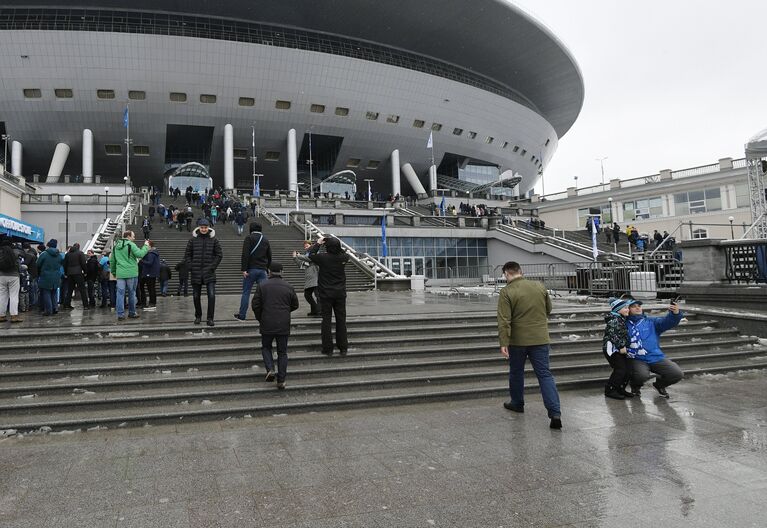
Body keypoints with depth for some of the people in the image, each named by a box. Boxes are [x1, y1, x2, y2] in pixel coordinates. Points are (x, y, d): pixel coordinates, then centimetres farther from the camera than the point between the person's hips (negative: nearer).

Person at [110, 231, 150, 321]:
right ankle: (132, 313, 15)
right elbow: (140, 254, -17)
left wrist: (113, 272, 26)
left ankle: (120, 314, 0)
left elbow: (112, 260, 17)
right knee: (131, 293, 7)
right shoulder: (131, 245, -7)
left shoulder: (116, 246, 13)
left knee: (120, 293, 3)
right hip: (131, 273, -4)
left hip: (120, 274, 5)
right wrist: (146, 246, -4)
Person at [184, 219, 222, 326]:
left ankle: (210, 318, -3)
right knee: (196, 296, 9)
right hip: (196, 273, 1)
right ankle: (198, 316, 25)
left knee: (211, 295, -10)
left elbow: (219, 255, 4)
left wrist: (213, 267, -4)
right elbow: (187, 255, 8)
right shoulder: (193, 240, 4)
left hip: (209, 273, -1)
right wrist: (191, 267, -2)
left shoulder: (213, 240, 3)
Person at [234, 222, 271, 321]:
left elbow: (245, 254, -13)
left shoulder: (249, 238, -4)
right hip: (262, 270, 4)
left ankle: (241, 315, 9)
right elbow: (269, 256, 17)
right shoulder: (266, 240, 13)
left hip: (251, 269, -4)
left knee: (246, 292, 4)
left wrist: (244, 269, -13)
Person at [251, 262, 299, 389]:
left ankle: (270, 369, -1)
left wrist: (260, 319, 13)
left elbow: (255, 305, -3)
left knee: (266, 347, 20)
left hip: (267, 325, -1)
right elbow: (295, 305, 9)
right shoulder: (288, 287, 1)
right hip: (284, 325, 1)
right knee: (282, 352, 9)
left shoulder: (262, 286, -3)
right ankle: (281, 381, 7)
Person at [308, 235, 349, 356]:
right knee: (341, 320, 8)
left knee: (326, 320, 4)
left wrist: (318, 243, 14)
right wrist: (336, 244, 14)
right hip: (340, 293, 2)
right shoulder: (343, 257, -6)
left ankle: (328, 349, 5)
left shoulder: (323, 257, -13)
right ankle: (343, 348, 12)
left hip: (326, 293, -2)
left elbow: (310, 254, 5)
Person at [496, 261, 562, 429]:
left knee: (516, 372, 18)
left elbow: (504, 321, -17)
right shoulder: (539, 286, 4)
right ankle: (555, 413, -8)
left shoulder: (506, 292, -10)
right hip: (540, 339, 3)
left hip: (518, 340, -3)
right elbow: (548, 310, 17)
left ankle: (517, 403, 35)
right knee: (545, 374, 3)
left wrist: (503, 343, -16)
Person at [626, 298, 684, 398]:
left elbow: (667, 322, -5)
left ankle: (659, 384, 22)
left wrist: (675, 313, -25)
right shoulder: (625, 324, 5)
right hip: (638, 360, -3)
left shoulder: (651, 322, 12)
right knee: (642, 375, -33)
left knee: (678, 374, -11)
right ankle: (636, 386, 7)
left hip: (656, 358, 4)